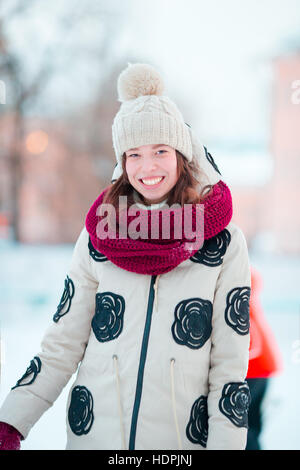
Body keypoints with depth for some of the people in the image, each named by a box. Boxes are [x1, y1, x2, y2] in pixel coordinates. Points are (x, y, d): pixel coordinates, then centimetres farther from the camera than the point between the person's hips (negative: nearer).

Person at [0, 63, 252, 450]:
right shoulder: (97, 236, -1)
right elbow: (62, 345, 0)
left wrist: (225, 443, -11)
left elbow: (230, 364, -4)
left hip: (182, 436, -1)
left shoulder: (224, 242, -5)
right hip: (93, 433, 2)